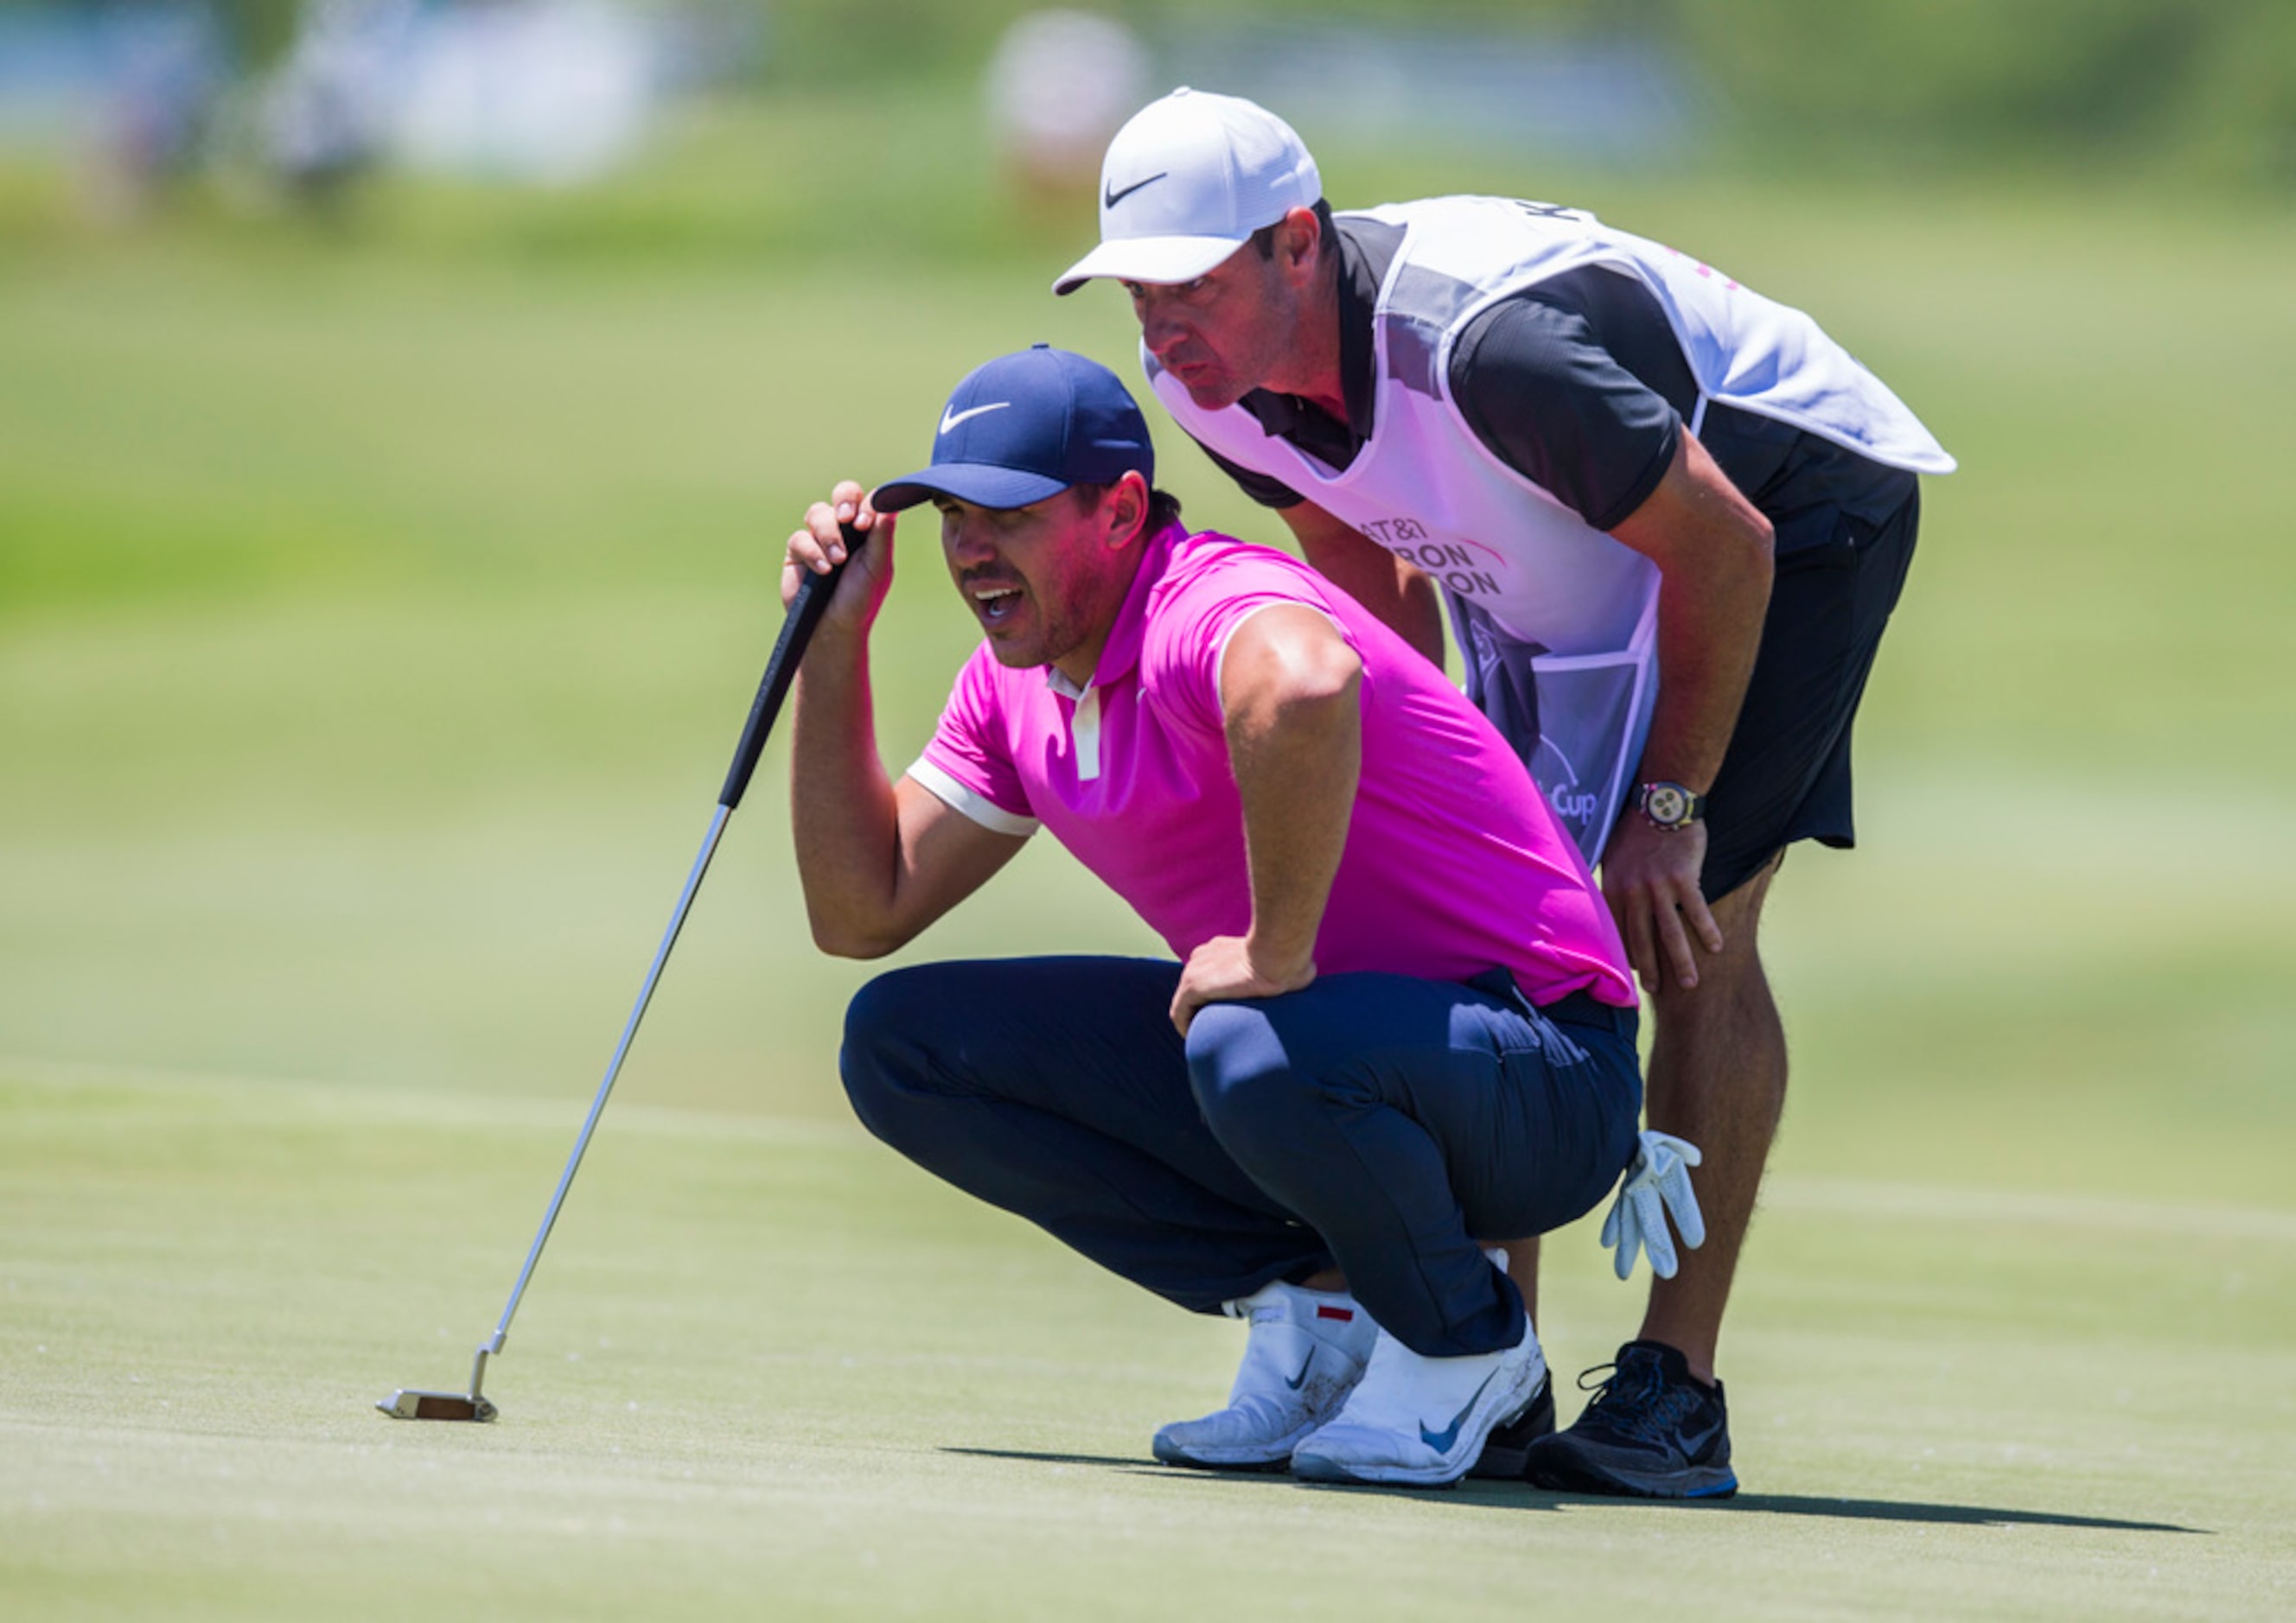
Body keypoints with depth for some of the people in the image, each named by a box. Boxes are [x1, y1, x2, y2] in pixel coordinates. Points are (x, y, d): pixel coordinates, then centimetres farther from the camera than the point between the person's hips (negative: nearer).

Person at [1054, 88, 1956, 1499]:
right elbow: (1372, 576, 5)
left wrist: (1670, 805, -21)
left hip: (1793, 507, -8)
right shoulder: (1216, 379, -16)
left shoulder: (1490, 345, -40)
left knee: (1687, 931, -16)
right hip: (1560, 572, 8)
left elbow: (1723, 546, -29)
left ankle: (1679, 1395, -15)